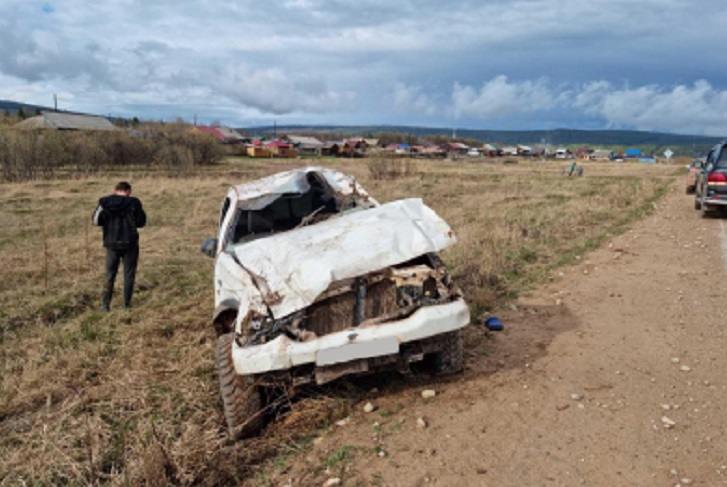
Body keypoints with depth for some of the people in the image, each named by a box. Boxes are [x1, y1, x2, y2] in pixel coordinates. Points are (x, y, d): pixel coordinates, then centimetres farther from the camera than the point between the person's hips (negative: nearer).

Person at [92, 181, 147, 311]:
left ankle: (105, 304, 13)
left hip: (112, 243, 2)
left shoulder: (104, 202, -2)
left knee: (110, 273, 14)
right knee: (129, 274, 9)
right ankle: (127, 304, 10)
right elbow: (141, 222, -7)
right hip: (129, 243, -2)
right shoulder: (133, 203, -10)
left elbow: (96, 221, -1)